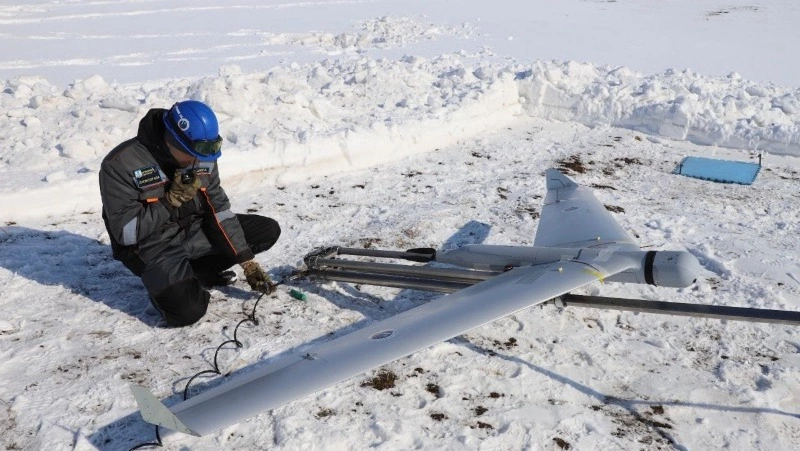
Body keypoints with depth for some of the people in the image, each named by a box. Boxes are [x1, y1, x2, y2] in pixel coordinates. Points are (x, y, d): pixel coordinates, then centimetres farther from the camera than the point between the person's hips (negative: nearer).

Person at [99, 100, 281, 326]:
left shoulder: (202, 157, -6)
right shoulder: (121, 164, -22)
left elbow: (218, 209, -3)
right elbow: (125, 232, -22)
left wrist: (247, 261, -9)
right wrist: (171, 200, -28)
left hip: (195, 232, 6)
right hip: (154, 248, -6)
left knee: (268, 230, -2)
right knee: (187, 311, -29)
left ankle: (195, 271, 5)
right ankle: (164, 282, 8)